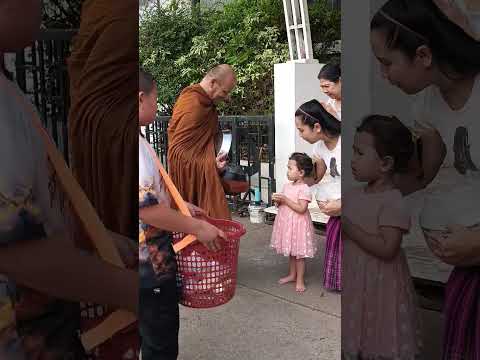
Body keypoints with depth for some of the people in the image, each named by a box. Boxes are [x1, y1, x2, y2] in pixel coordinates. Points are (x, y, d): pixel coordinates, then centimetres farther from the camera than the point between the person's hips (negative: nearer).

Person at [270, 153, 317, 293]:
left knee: (299, 253, 3)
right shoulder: (287, 186, 8)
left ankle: (300, 280, 14)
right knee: (290, 251, 19)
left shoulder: (304, 189, -17)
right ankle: (292, 275, 33)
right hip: (286, 223, 8)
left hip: (298, 224, -8)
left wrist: (285, 200, -23)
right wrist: (278, 201, -6)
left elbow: (301, 209, -24)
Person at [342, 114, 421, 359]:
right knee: (351, 339, 17)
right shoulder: (352, 195, 4)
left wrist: (349, 228, -22)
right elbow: (343, 232, 14)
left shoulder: (393, 202, -16)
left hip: (378, 285, -6)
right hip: (351, 281, 6)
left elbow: (387, 249, -24)